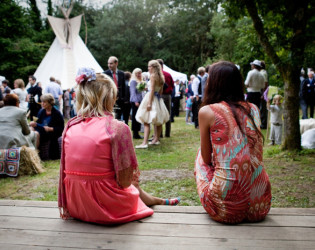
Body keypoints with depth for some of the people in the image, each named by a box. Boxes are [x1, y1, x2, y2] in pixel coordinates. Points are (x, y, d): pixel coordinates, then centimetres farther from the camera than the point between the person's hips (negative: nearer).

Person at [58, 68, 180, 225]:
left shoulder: (70, 127, -2)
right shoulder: (118, 128, -17)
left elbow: (64, 170, 4)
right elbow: (125, 181, -16)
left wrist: (64, 205, 15)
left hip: (76, 208, 5)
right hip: (107, 208, -5)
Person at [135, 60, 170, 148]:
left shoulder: (153, 75, -12)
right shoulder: (160, 77, 12)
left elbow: (152, 90, -17)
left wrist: (149, 103, -20)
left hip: (152, 98, -9)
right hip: (158, 99, 9)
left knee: (146, 122, -12)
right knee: (157, 121, 16)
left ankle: (144, 143, -19)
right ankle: (156, 139, 26)